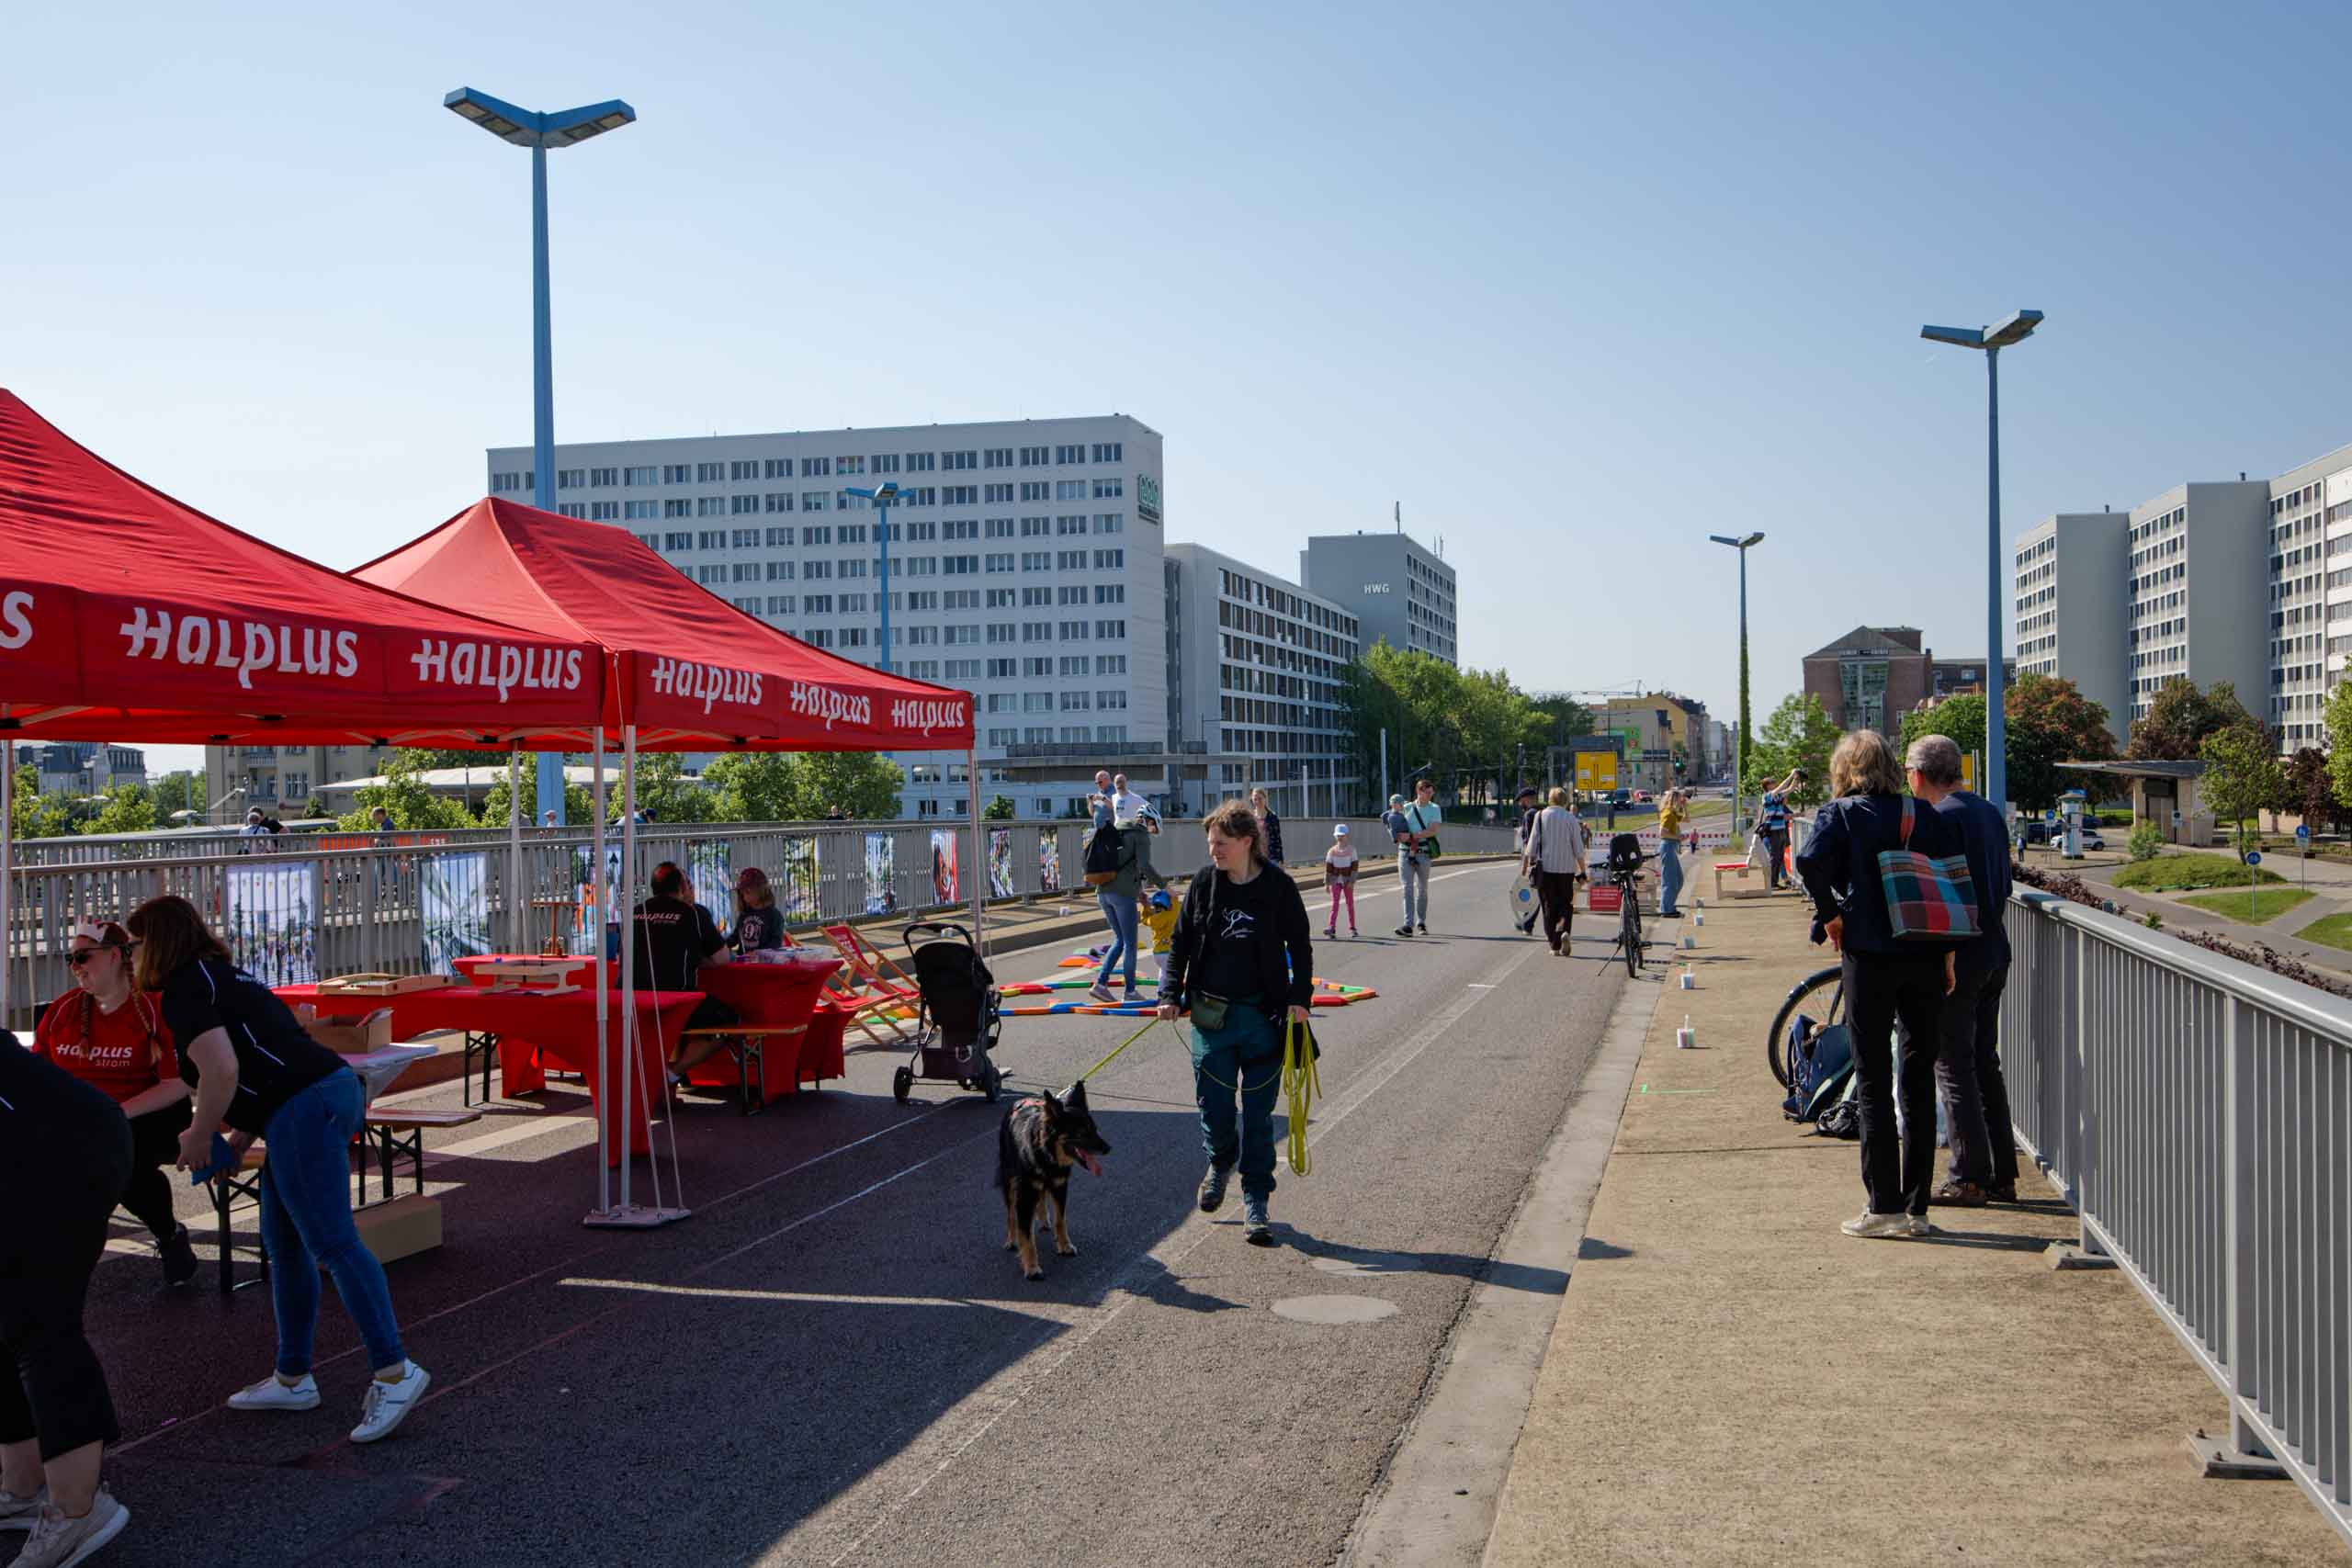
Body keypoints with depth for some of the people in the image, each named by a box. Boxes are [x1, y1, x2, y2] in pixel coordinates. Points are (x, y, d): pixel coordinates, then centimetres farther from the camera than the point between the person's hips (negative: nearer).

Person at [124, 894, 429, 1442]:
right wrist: (239, 1140, 22)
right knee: (283, 1246, 16)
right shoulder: (223, 976, 25)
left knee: (332, 1244, -11)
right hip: (329, 1089, 11)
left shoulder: (185, 991, -6)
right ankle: (293, 1379, 23)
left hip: (305, 1110, -11)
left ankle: (394, 1372, -12)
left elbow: (222, 1073, -18)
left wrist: (198, 1137, -1)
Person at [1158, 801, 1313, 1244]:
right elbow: (1182, 941, 10)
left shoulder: (1278, 886, -6)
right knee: (1214, 1106, 5)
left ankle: (1255, 1202, 11)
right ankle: (1220, 1163, 37)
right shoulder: (1205, 881, 1)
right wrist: (1171, 994, 2)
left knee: (1258, 1114, 2)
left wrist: (1299, 998, -9)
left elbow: (1300, 947, 2)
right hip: (1211, 1012, 2)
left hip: (1263, 1014, -2)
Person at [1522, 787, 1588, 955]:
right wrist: (1582, 871, 6)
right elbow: (1578, 848, 0)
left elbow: (1532, 843, -2)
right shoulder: (1571, 819, 1)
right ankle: (1563, 931, -16)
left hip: (1545, 867, 0)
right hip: (1567, 868, 0)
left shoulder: (1540, 816, 1)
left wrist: (1526, 865, 4)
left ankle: (1554, 944, 2)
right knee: (1566, 905, 10)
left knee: (1549, 906, 6)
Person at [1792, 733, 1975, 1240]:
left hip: (1869, 955, -3)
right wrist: (1948, 951, 6)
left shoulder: (1840, 814, -3)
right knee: (1919, 1082, 9)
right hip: (1925, 956, 3)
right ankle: (1916, 1208, 12)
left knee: (1872, 1083, 4)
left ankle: (1884, 1207, 2)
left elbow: (1810, 861, -21)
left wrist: (1831, 913, -7)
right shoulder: (1928, 817, 8)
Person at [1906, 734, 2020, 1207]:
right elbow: (2003, 889, 16)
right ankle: (2002, 1175, 19)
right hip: (1994, 953, 9)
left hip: (1956, 957, -9)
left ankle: (1969, 1178, 0)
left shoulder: (1940, 818, -16)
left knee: (1953, 1066, -2)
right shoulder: (1990, 812, 11)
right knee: (1985, 1062, 15)